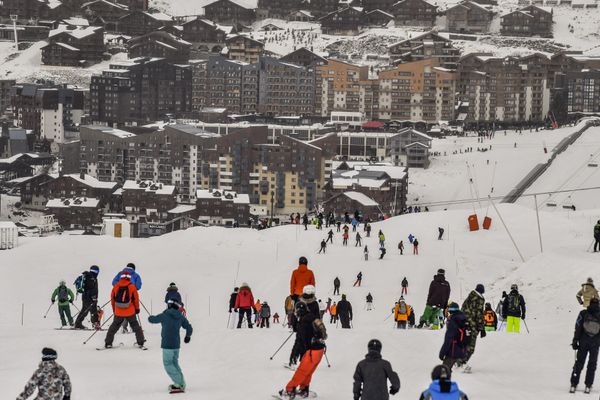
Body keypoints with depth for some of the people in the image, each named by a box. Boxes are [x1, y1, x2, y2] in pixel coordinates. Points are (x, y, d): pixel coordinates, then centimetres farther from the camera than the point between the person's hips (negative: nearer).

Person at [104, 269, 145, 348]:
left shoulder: (116, 286, -1)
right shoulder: (132, 287, -8)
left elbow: (112, 299, 7)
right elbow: (136, 299, -2)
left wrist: (114, 309, 20)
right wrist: (137, 308, 13)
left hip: (118, 312, 2)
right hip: (130, 312, -2)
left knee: (114, 326, 14)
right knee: (135, 325, 13)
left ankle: (108, 343, 11)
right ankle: (140, 342, 11)